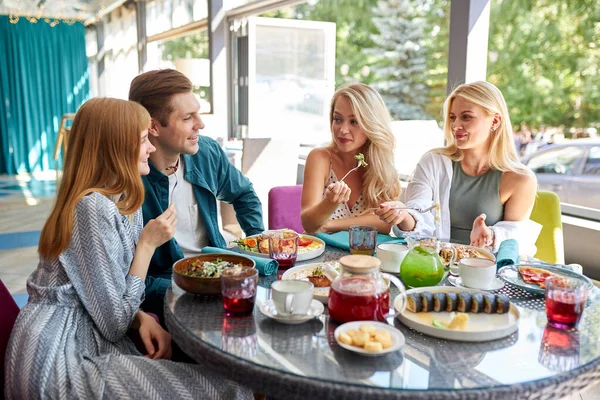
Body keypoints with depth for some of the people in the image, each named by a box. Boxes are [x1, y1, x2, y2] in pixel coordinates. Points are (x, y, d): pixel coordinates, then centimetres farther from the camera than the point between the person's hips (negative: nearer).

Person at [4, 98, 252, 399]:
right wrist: (148, 245, -12)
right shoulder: (94, 208, -20)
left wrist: (142, 318, -8)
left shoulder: (124, 201, 7)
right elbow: (114, 323, -15)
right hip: (60, 360, -8)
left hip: (89, 340, 8)